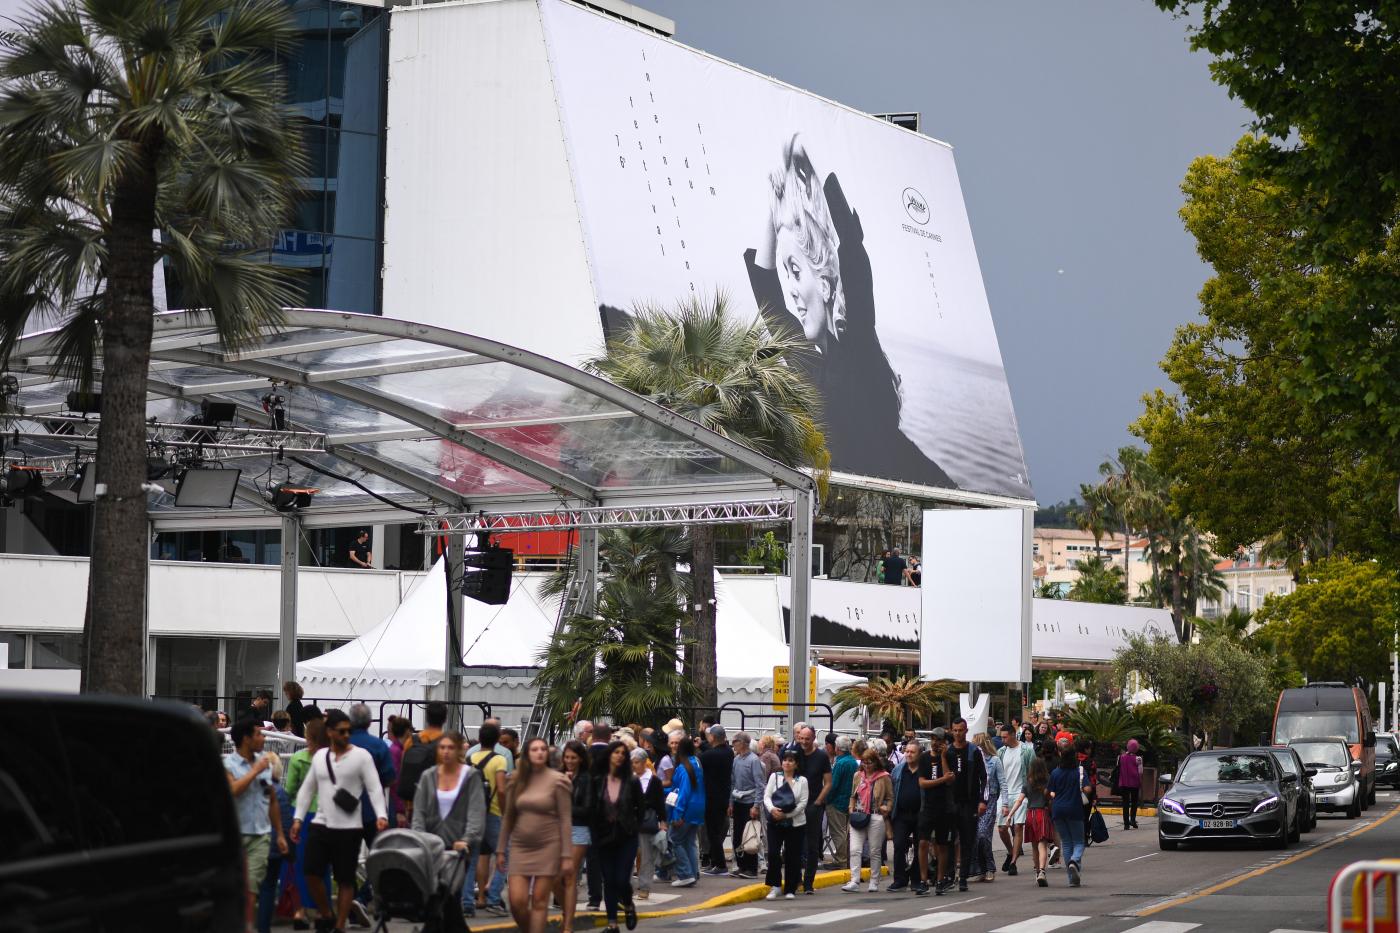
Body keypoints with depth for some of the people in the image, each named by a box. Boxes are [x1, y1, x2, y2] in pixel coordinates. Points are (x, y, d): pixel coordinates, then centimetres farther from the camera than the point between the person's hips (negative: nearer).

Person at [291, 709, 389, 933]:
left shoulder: (361, 756, -4)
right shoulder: (319, 756, 9)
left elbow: (374, 788, -10)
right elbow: (307, 789, 15)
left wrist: (381, 815, -23)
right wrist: (298, 818, 9)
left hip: (349, 828, -3)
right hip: (321, 824, 4)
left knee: (345, 879, 3)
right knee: (312, 873, -4)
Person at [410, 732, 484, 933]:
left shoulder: (471, 776, -1)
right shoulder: (428, 776, 8)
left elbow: (476, 812, -9)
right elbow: (419, 811, 4)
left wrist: (467, 839, -22)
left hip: (457, 845, -3)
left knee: (450, 894, -9)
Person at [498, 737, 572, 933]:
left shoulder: (557, 780, -5)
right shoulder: (516, 781, 6)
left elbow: (566, 820, -6)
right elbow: (507, 817, 11)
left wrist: (567, 855, -11)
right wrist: (501, 850, 8)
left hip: (548, 846, -3)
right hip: (520, 847, 3)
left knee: (540, 901, -3)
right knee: (517, 901, -5)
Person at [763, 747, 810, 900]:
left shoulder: (802, 781, 0)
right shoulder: (774, 777, 5)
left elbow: (803, 803, -6)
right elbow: (767, 796, 0)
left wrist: (786, 814, -16)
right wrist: (772, 809, -21)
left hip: (796, 824, -1)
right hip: (775, 823, 1)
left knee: (792, 856, 3)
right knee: (773, 853, -11)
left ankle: (790, 889, 13)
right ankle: (775, 886, -1)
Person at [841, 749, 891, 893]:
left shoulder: (883, 777, 2)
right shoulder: (858, 776, 13)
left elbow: (890, 797, 5)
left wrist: (887, 808, -12)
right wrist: (851, 809, 6)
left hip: (876, 818, -3)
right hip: (858, 817, 3)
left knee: (875, 851, 4)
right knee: (855, 849, -8)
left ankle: (874, 882, 13)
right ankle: (854, 881, -9)